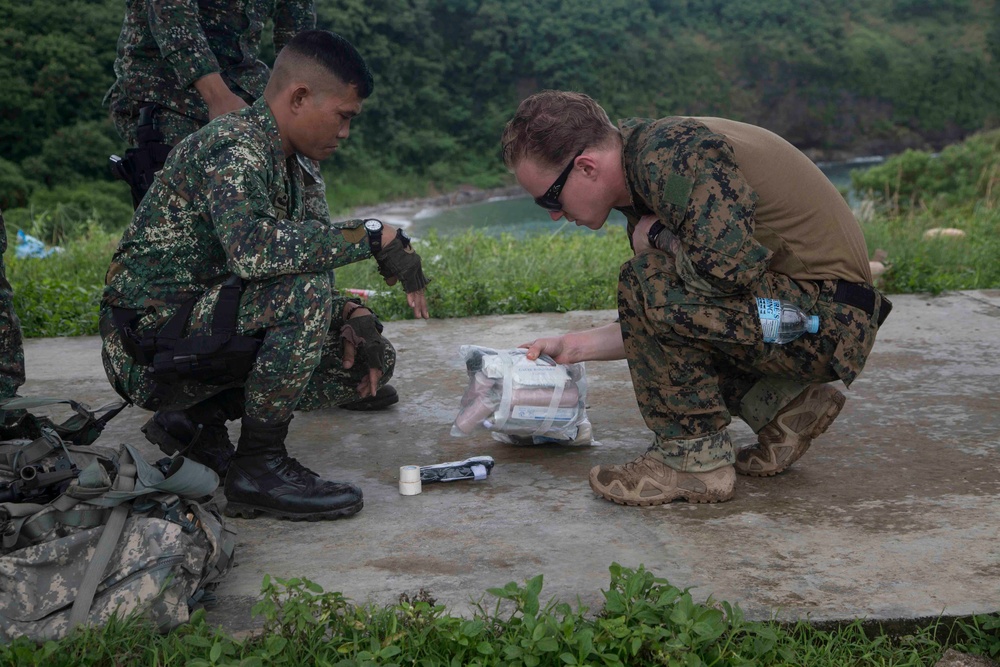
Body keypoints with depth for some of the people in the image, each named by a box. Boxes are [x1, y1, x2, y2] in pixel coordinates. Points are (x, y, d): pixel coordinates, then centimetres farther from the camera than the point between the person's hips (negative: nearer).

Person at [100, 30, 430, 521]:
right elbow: (252, 250, -38)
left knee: (373, 359, 4)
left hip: (203, 325, 9)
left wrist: (351, 315, -4)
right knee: (304, 293, -31)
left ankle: (202, 418, 9)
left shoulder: (282, 160, 11)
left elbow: (295, 259, 15)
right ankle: (258, 467, -17)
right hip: (151, 344, -9)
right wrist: (374, 236, -32)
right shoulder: (232, 146, -19)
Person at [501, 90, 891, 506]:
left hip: (827, 317, -10)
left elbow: (729, 267, -32)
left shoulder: (670, 155, -19)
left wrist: (656, 236, -13)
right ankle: (786, 404, 13)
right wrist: (576, 346, 15)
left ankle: (695, 459, -9)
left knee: (647, 282, -23)